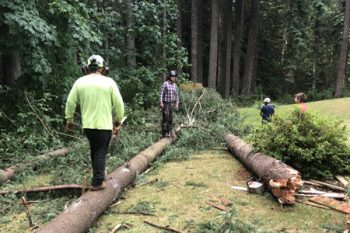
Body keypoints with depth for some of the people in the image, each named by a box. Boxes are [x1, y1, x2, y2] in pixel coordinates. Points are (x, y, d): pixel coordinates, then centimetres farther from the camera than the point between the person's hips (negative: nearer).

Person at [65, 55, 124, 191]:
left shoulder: (80, 82, 1)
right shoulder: (108, 82, -7)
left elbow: (70, 102, 3)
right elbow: (118, 103, -6)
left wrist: (69, 120, 14)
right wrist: (118, 119, 8)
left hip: (87, 124, 4)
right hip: (104, 124, -4)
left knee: (94, 150, 21)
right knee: (100, 153, 4)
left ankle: (98, 176, 32)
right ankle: (97, 182, 7)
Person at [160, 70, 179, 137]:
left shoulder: (174, 85, 9)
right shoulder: (165, 84, -11)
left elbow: (176, 94, 15)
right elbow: (161, 93, -12)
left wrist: (177, 103, 11)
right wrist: (161, 103, -18)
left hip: (171, 103, 6)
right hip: (165, 103, -6)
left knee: (170, 118, 8)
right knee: (166, 118, -10)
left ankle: (169, 132, 16)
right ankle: (164, 133, -5)